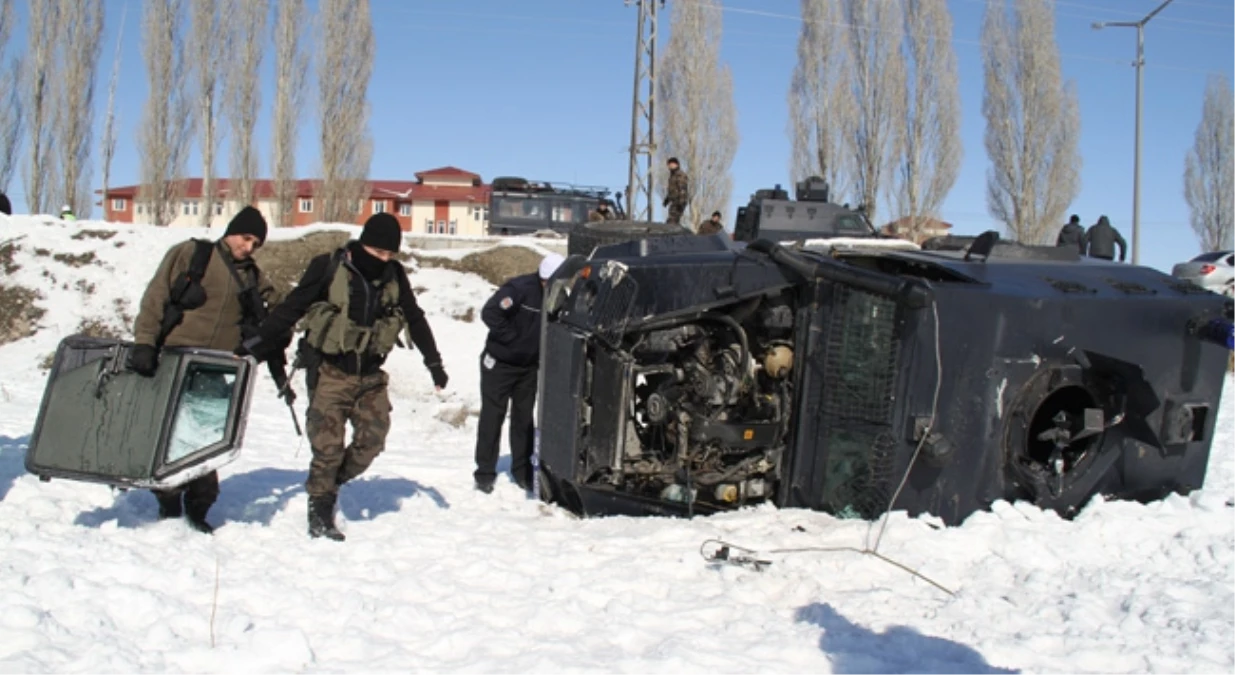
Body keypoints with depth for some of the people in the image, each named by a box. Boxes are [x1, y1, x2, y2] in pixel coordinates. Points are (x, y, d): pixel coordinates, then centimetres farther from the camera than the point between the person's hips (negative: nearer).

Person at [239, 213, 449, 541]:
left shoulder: (395, 276, 2)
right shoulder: (329, 268, -11)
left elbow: (415, 319, 14)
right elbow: (290, 308, -7)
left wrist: (434, 362, 16)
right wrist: (256, 345, -9)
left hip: (370, 374, 4)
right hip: (330, 371, -4)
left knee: (373, 439, 1)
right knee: (328, 444, -3)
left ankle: (330, 483, 23)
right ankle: (320, 514, 10)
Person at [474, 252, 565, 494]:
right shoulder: (519, 288, -23)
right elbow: (489, 313, -26)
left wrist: (539, 350, -6)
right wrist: (512, 337, -21)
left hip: (529, 366, 6)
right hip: (499, 363, -5)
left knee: (524, 418, 11)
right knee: (492, 417, 1)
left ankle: (522, 470, 22)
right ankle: (485, 472, 9)